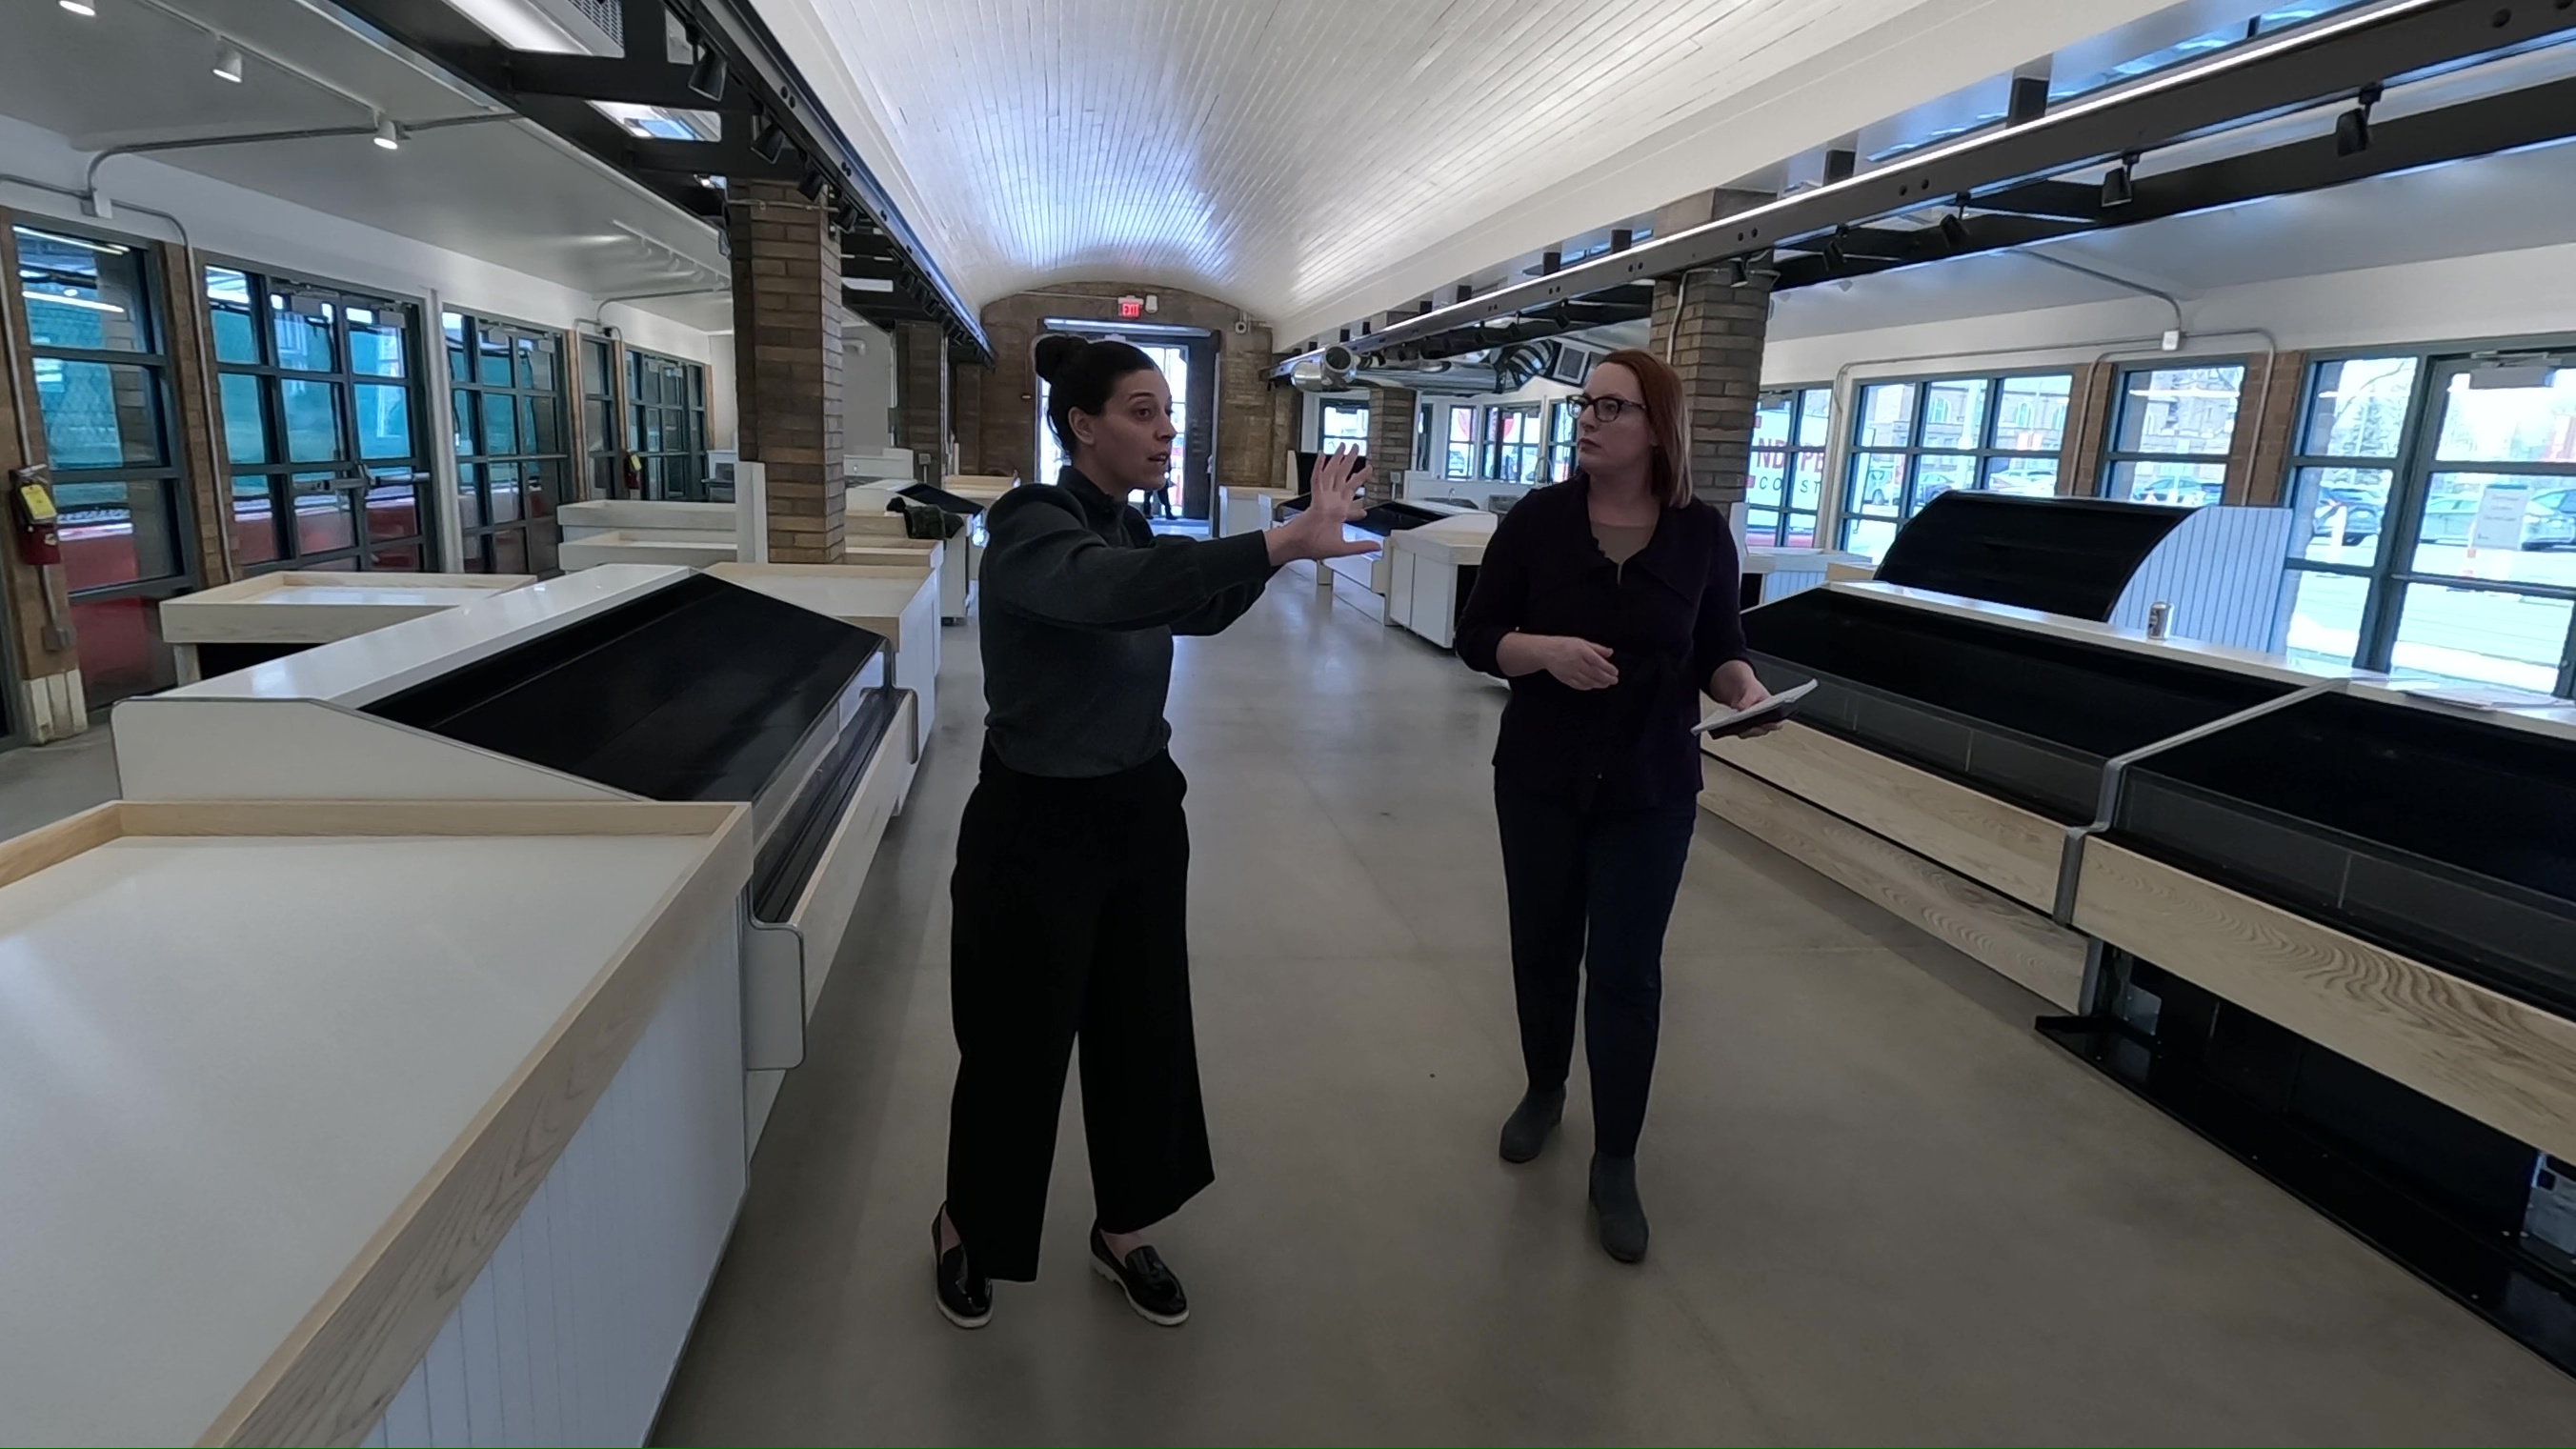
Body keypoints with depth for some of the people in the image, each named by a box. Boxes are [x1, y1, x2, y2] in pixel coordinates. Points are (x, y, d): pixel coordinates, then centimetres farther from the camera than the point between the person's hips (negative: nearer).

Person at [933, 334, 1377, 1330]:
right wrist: (1284, 541, -50)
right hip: (1036, 826, -7)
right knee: (1018, 1046, 9)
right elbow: (1116, 589, -42)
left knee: (1143, 1032, 16)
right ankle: (965, 1229, 37)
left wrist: (1289, 538, 7)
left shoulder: (1128, 527, 5)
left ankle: (1123, 1234, 37)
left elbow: (1198, 609, 22)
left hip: (1138, 814, 7)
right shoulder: (1029, 526, -19)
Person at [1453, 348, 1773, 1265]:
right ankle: (1543, 1092, 41)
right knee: (1542, 947, 15)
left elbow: (1719, 647, 5)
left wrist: (1742, 686, -17)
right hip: (1539, 777, 1)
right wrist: (1544, 650, -24)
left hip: (1650, 790, -1)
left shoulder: (1702, 535, -5)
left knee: (1625, 972, 2)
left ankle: (1616, 1165, 18)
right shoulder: (1537, 519, -6)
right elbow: (1475, 636, -5)